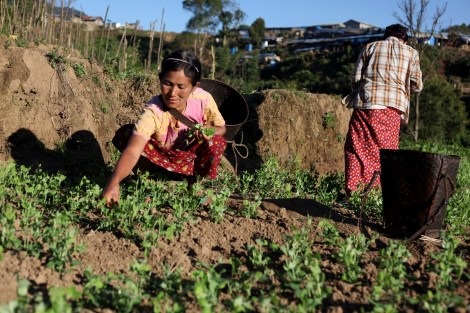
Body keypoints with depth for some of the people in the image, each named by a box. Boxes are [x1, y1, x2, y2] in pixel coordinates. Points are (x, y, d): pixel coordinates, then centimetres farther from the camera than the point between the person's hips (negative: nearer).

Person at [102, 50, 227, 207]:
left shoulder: (204, 99, -25)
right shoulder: (153, 112, -35)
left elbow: (221, 127, -4)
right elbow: (132, 151, -50)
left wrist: (210, 131, -30)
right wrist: (113, 183, -68)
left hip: (194, 155, 3)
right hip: (163, 159, -2)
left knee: (217, 142, -30)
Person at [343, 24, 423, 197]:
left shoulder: (370, 47, 16)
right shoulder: (411, 53, 16)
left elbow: (355, 79, 8)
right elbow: (417, 85, 9)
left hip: (365, 103, 0)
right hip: (392, 106, 0)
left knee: (356, 147, 4)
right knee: (387, 150, 7)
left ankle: (351, 190, -3)